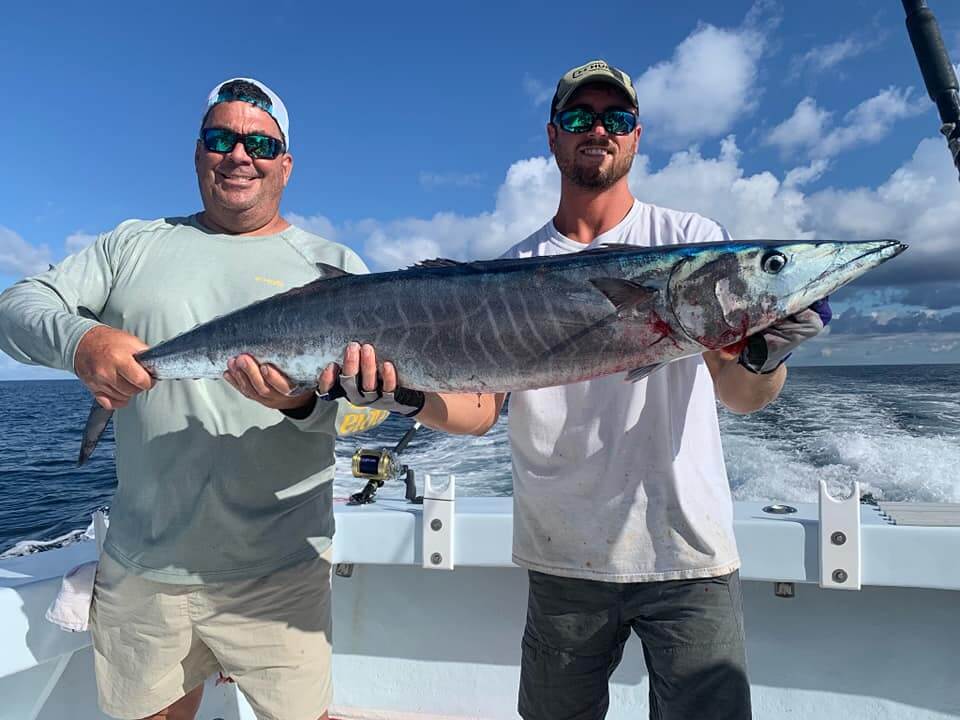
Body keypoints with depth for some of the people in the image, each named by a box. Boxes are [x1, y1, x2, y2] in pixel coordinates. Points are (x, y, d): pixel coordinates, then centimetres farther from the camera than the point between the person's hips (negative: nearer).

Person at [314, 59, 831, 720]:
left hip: (688, 552, -1)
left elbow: (742, 397, -10)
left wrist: (761, 358, -33)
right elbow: (480, 407, 0)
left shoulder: (692, 240, 0)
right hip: (563, 560, 2)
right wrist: (407, 394, -19)